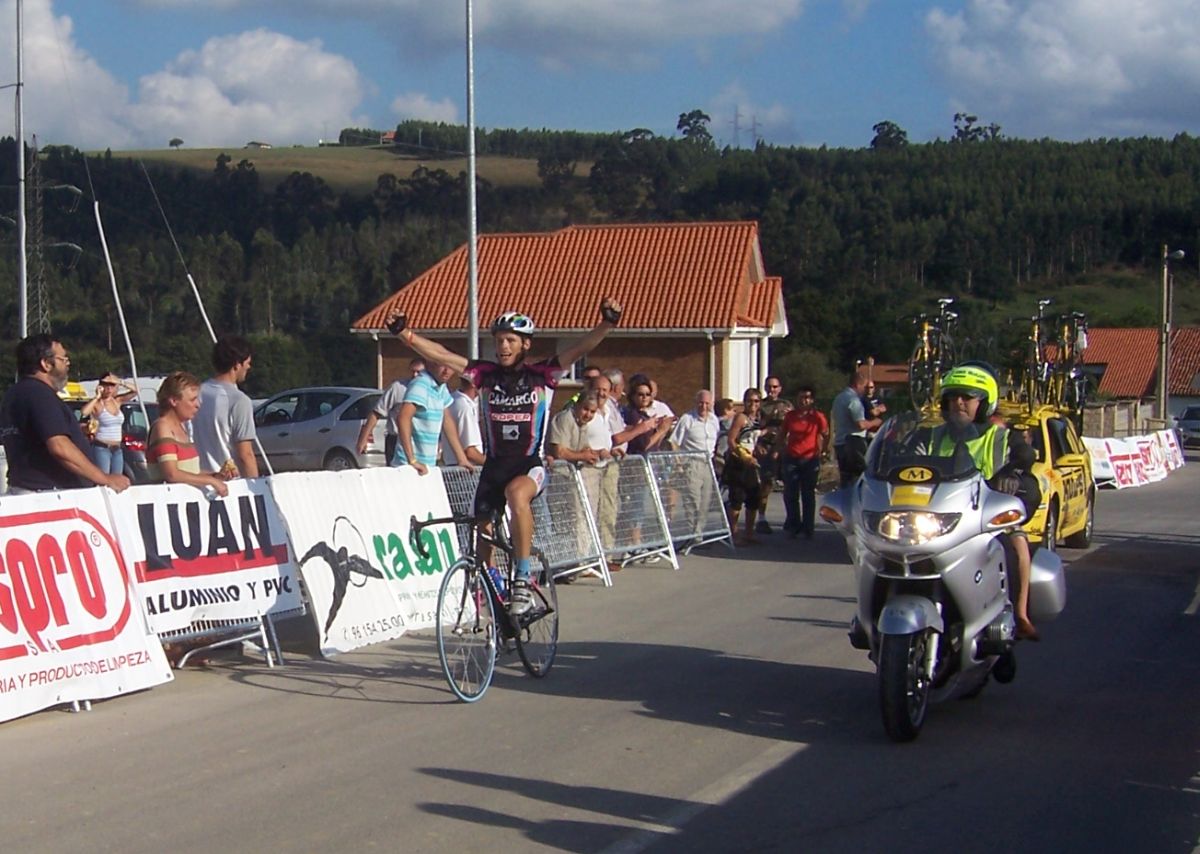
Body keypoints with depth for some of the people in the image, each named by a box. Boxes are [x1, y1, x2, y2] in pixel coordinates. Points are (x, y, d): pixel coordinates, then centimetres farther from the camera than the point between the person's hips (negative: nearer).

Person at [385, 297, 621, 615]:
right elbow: (442, 355, -4)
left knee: (516, 494, -36)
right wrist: (405, 333, -16)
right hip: (494, 465, 4)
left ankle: (523, 578, -28)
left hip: (530, 464, -4)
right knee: (481, 531, 4)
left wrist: (606, 324, -32)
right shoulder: (487, 374, 3)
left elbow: (578, 350, -16)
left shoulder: (541, 375, -3)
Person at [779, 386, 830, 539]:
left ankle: (808, 529, 10)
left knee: (808, 496, 4)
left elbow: (826, 434, 7)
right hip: (791, 459, 2)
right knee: (790, 495, 3)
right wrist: (782, 450, 7)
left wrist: (824, 450, 2)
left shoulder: (817, 417, -4)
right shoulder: (790, 416, 4)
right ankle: (793, 527, 14)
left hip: (810, 459, -2)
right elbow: (782, 434, 16)